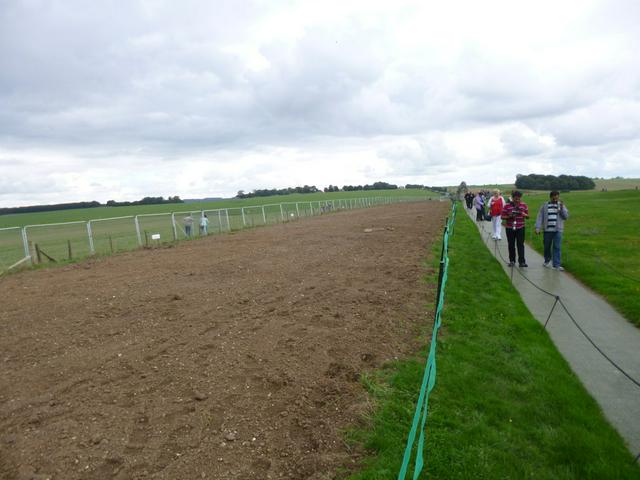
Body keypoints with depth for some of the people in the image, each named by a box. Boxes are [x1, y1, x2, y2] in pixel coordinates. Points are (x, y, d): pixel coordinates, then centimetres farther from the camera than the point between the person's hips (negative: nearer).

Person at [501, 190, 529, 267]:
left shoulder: (524, 205, 3)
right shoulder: (507, 206, -3)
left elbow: (528, 216, 8)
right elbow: (503, 216, -2)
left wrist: (524, 215, -15)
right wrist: (509, 216, -20)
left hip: (520, 228, 0)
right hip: (510, 228, 0)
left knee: (520, 245, -3)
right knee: (511, 245, 8)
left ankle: (522, 262, -2)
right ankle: (512, 261, 20)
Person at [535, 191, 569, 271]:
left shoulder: (561, 205, 8)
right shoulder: (545, 205, 3)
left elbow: (566, 216, 2)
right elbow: (540, 217, 1)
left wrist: (562, 208, -14)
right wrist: (537, 228, -6)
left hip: (558, 230, 0)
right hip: (547, 230, 0)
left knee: (557, 247, -5)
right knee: (547, 247, 11)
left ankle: (556, 264, -2)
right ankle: (547, 260, 33)